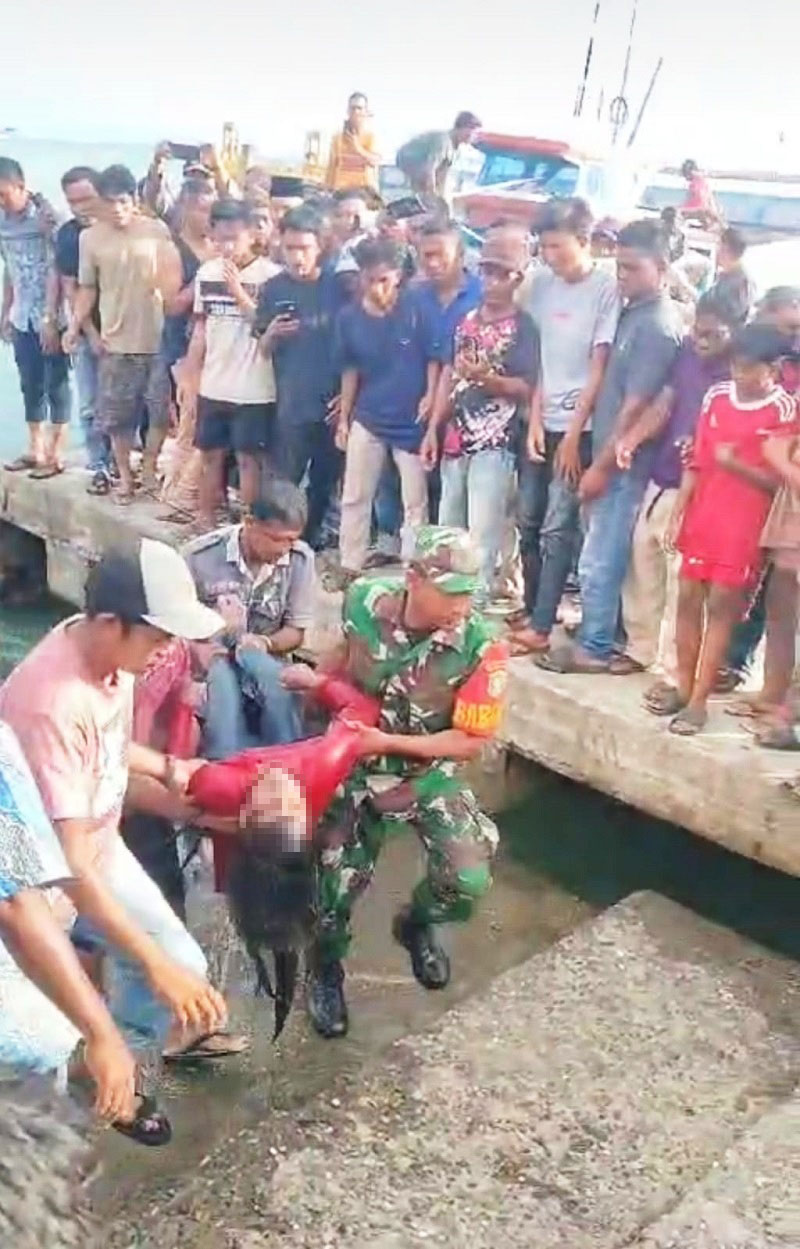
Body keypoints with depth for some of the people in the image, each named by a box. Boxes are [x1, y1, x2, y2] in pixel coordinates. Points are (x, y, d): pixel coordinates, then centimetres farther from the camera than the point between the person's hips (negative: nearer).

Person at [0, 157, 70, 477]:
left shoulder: (46, 216, -13)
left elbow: (57, 270, -14)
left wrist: (51, 319, -17)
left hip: (52, 317, -6)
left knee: (56, 385, 2)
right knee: (30, 385, 12)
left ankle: (55, 454, 10)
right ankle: (35, 449, 23)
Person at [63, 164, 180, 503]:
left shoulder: (157, 230, -3)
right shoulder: (90, 237, 0)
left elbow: (171, 280, 4)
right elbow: (87, 288, 6)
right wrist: (75, 325, -4)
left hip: (158, 338, -1)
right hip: (115, 341, 1)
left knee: (161, 410, 7)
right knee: (116, 415, 7)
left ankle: (150, 468, 27)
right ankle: (125, 476, 23)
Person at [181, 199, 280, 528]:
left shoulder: (269, 275, -10)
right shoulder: (206, 272, 6)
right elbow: (201, 329, 12)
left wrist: (239, 292, -21)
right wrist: (188, 376, 10)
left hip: (254, 389, -5)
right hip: (213, 386, 5)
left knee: (248, 458, 2)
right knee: (211, 454, 13)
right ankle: (206, 521, 24)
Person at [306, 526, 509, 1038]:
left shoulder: (482, 647, -27)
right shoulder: (365, 600, -17)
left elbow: (471, 742, -20)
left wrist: (389, 742, -25)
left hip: (430, 772, -1)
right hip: (357, 764, 1)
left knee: (469, 881, -15)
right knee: (339, 880, -2)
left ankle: (416, 924, 23)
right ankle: (326, 971, 32)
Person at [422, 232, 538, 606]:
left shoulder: (523, 327, -6)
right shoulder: (467, 319, 12)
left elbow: (526, 388, -10)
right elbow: (448, 374, 14)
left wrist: (486, 377, -27)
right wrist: (433, 429, 10)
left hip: (495, 442, -6)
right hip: (456, 438, 7)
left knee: (482, 531, -6)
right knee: (447, 527, 13)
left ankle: (474, 606, 0)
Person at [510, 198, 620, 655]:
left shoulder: (607, 289, -9)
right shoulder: (543, 283, 6)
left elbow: (600, 367, -9)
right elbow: (541, 357, 7)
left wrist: (574, 434, -10)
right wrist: (536, 420, -1)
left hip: (580, 426, -5)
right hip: (542, 421, 6)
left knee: (558, 528, -5)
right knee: (529, 521, 9)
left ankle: (541, 626, 1)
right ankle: (531, 610, 22)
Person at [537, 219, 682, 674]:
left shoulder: (658, 326, -17)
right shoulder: (636, 313, 10)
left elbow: (637, 406, -19)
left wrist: (601, 466, -15)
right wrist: (601, 461, 14)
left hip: (625, 463, -9)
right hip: (615, 457, 9)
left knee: (599, 561, -1)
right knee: (608, 558, 16)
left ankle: (595, 648, 11)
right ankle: (605, 637, 27)